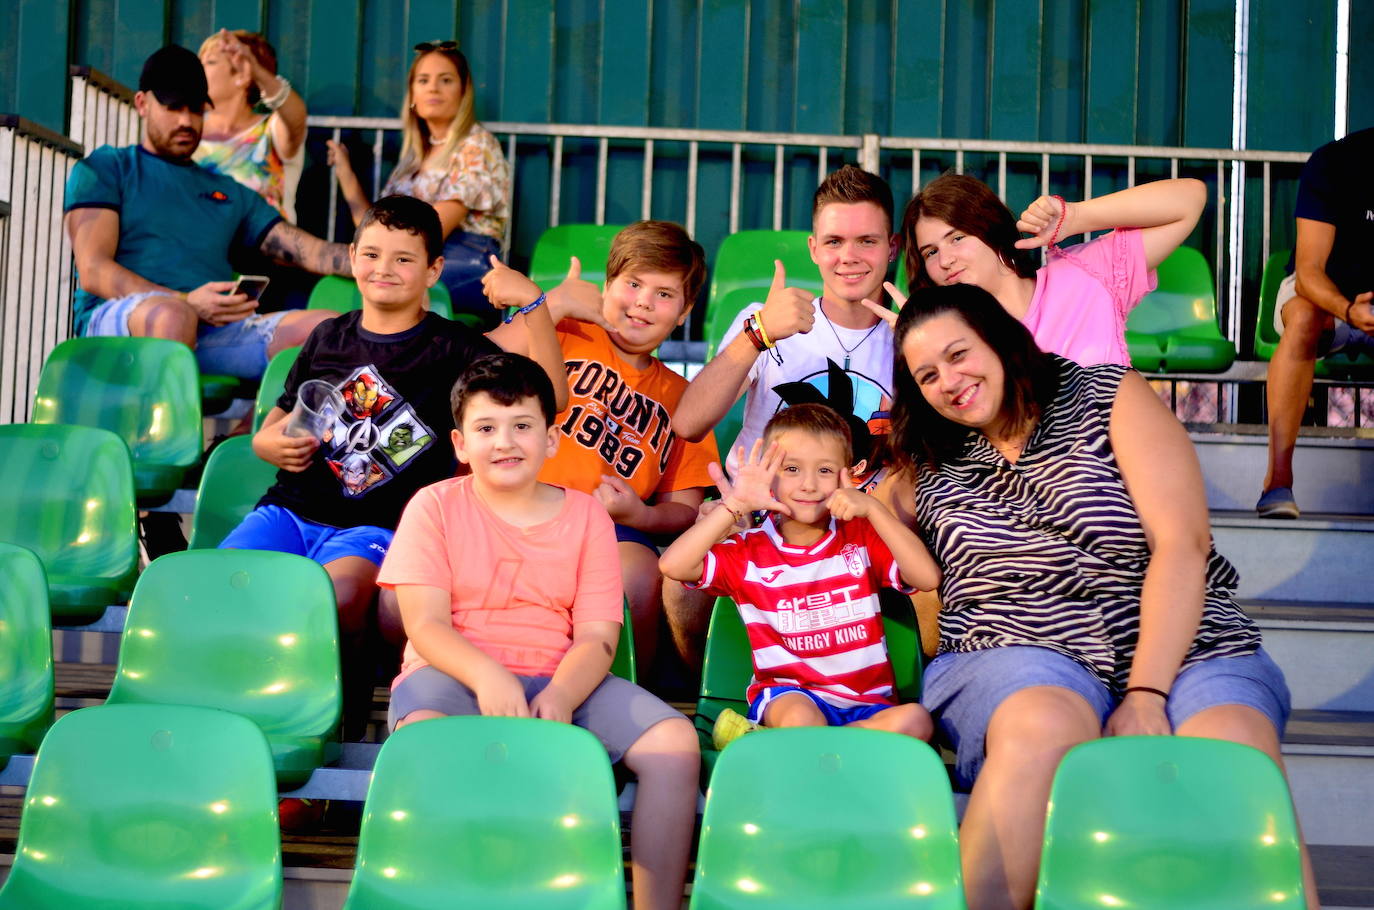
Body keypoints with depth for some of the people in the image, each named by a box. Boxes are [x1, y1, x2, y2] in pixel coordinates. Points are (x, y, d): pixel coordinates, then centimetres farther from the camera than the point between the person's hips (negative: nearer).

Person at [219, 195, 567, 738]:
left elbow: (548, 395, -7)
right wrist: (277, 446, 1)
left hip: (376, 525, -4)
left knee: (339, 591, -36)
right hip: (289, 508, 4)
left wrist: (534, 306, -16)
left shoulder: (450, 348, 6)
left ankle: (343, 729, -12)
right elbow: (269, 430, 26)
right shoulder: (329, 338, 19)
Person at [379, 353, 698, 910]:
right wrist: (486, 676, -26)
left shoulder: (586, 516, 10)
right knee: (423, 734, -39)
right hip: (454, 674, -2)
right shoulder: (434, 506, 6)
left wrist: (560, 698, -22)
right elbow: (426, 625, -5)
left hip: (560, 679, 3)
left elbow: (597, 636, 1)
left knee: (675, 740, -20)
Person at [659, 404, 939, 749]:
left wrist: (872, 508, -12)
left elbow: (928, 577, -7)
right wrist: (735, 506, -13)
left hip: (869, 702, 4)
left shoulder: (861, 538, 8)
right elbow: (673, 565, -10)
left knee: (915, 720, -30)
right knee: (800, 716, -40)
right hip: (785, 693, -4)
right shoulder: (751, 550, 5)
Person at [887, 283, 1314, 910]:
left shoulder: (1110, 398, 7)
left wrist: (1145, 694, -13)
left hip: (1175, 643, 0)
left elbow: (1182, 545, -3)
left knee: (1235, 747, -35)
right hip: (1014, 649, 1)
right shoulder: (929, 465, 16)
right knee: (1045, 724, -37)